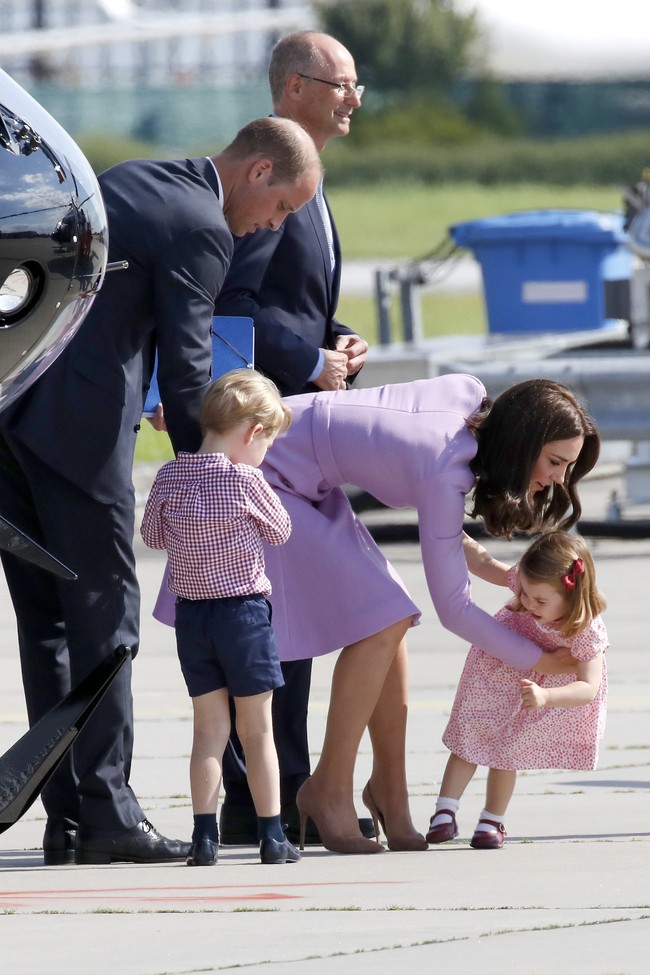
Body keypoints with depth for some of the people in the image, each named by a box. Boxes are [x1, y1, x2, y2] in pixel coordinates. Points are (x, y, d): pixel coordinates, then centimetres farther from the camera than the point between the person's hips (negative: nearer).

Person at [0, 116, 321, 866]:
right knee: (103, 614, -3)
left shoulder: (131, 180, 21)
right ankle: (106, 817, -3)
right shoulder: (201, 228, -7)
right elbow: (185, 362, -10)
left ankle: (66, 817, 10)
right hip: (78, 423, -9)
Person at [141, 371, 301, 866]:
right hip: (244, 611, -4)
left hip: (191, 614, 4)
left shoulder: (169, 477, -2)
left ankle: (205, 836, 3)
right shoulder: (245, 480, -14)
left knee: (210, 728, 9)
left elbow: (152, 534, 11)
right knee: (258, 731, 7)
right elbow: (281, 531, 0)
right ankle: (271, 835, 10)